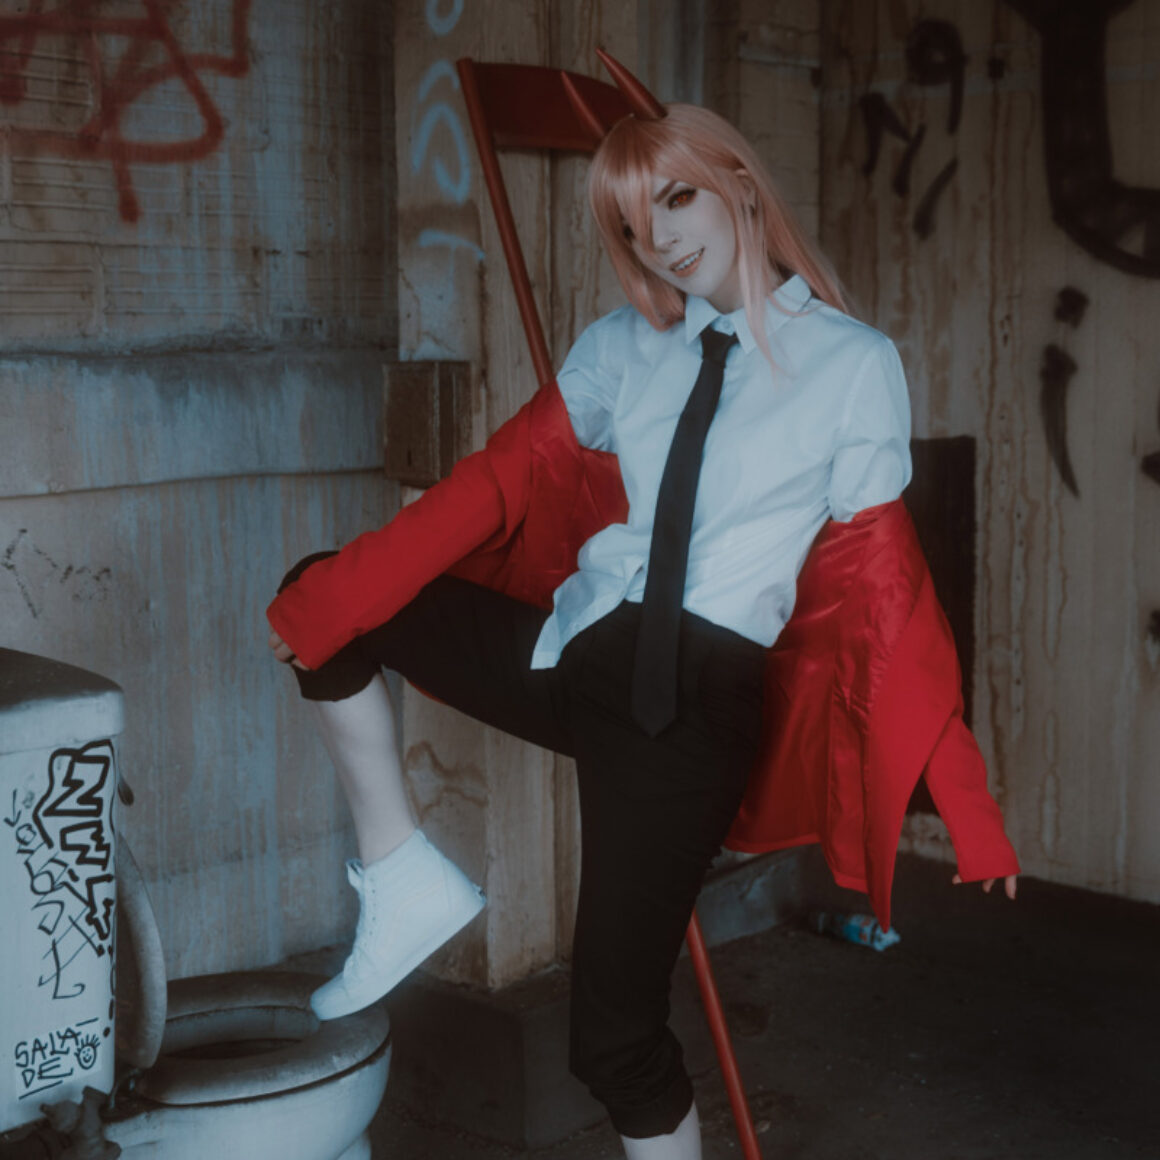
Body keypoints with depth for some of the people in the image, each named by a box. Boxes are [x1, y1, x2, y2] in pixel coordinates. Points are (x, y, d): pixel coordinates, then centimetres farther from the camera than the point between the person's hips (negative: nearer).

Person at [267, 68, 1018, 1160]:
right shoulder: (625, 343, 10)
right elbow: (513, 473, 4)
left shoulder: (854, 363, -3)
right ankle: (403, 879, 8)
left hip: (694, 696, -5)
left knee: (614, 1032, -4)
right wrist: (355, 579, -7)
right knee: (322, 600, 5)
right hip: (572, 647, 6)